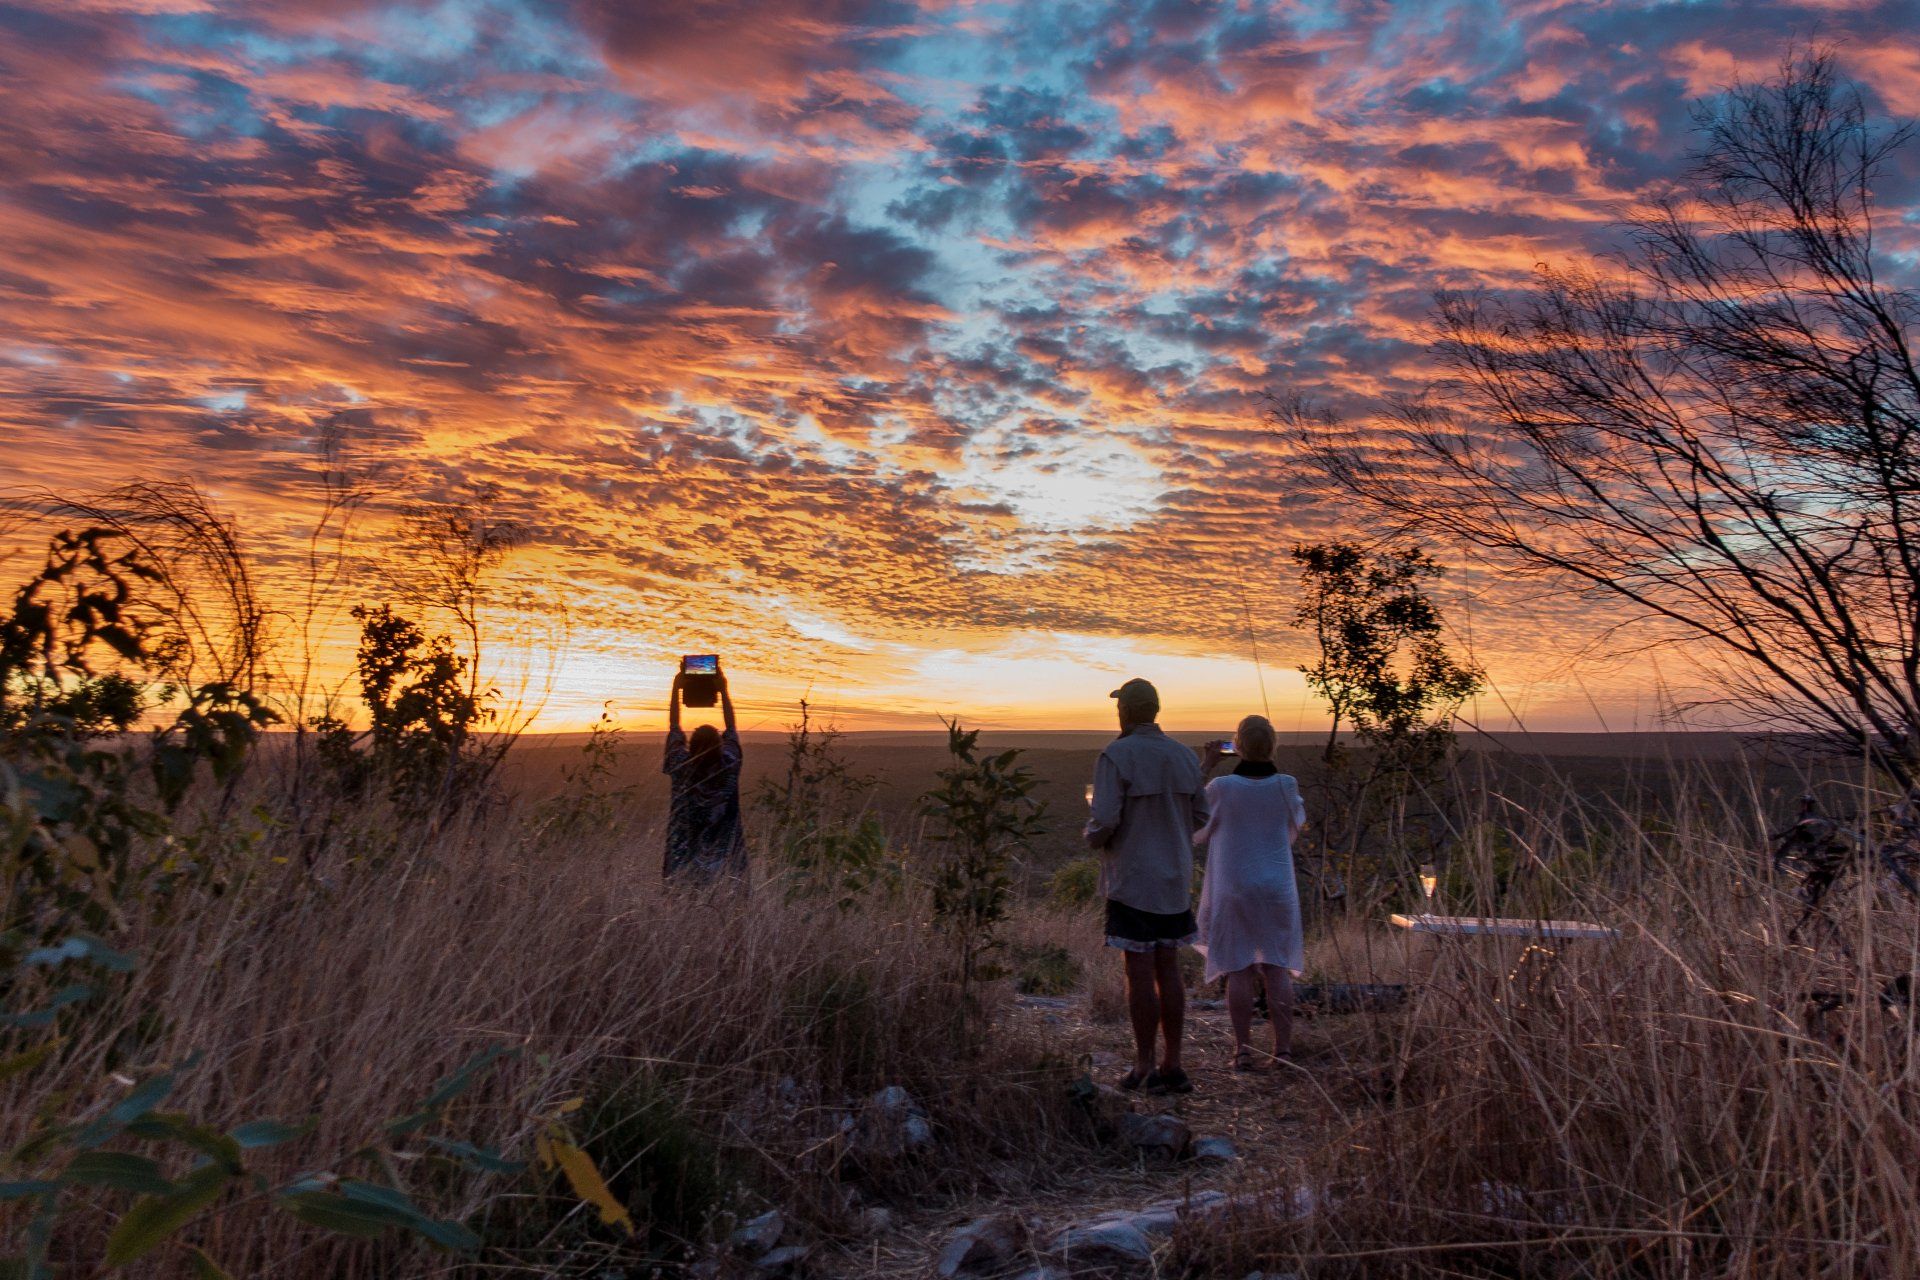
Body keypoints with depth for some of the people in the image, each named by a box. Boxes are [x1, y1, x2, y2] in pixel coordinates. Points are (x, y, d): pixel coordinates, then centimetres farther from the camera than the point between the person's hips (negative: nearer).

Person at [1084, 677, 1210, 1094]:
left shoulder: (1116, 756, -13)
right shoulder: (1185, 756, 5)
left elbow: (1104, 822, -19)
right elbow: (1201, 816, 10)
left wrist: (1091, 833, 3)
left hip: (1132, 880, -6)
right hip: (1175, 879, 6)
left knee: (1140, 972, 0)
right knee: (1168, 969, 11)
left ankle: (1145, 1068, 7)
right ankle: (1172, 1065, 16)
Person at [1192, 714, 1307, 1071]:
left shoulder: (1221, 787, -14)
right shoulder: (1285, 785, -7)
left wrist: (1204, 767, 3)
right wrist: (1273, 768, 12)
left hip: (1233, 891, -2)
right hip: (1277, 890, 2)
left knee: (1239, 970, 5)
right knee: (1277, 968, 10)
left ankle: (1244, 1050, 8)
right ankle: (1283, 1048, 12)